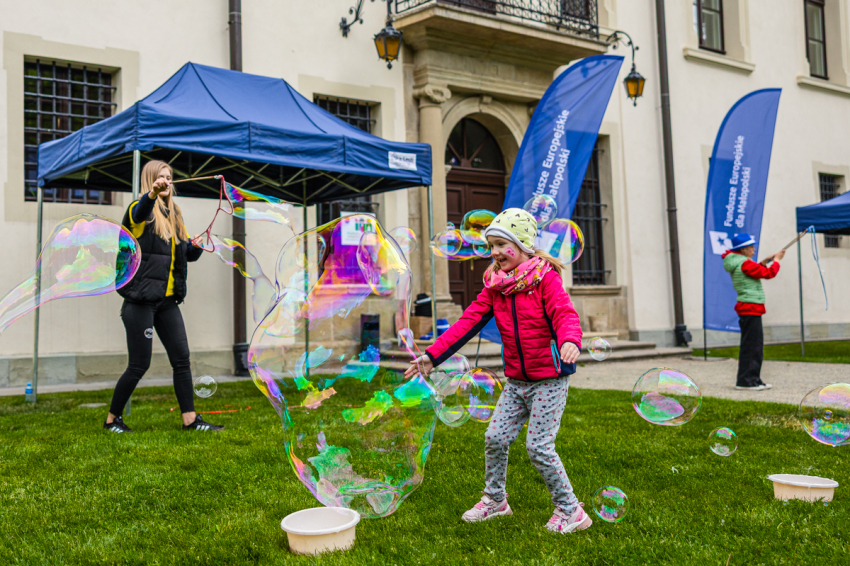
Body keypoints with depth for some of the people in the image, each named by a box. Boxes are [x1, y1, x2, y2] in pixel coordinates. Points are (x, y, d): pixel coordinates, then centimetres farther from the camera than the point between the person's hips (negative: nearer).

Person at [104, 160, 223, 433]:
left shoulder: (173, 215, 17)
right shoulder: (140, 210, -3)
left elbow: (189, 254, 15)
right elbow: (139, 213, -29)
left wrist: (197, 246, -7)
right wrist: (153, 193, -49)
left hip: (167, 300, 6)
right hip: (141, 300, -6)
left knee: (182, 359, 2)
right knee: (139, 364, -2)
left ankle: (190, 418, 8)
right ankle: (112, 419, 16)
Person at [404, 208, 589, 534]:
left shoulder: (545, 279, -12)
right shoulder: (495, 286, 6)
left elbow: (565, 315, -26)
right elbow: (468, 323, 2)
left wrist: (569, 341, -49)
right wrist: (431, 356, -5)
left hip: (550, 378, -6)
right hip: (516, 380, 6)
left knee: (538, 446, -8)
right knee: (495, 437, 4)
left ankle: (569, 510, 10)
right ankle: (495, 499, 26)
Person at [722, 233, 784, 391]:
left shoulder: (737, 263, 14)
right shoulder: (745, 264, -15)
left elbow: (755, 271, 30)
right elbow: (769, 273, -11)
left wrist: (764, 262, 19)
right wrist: (777, 259, 4)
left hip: (748, 308, 10)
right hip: (750, 308, -10)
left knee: (755, 345, 15)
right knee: (751, 345, -7)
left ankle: (754, 380, 20)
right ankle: (746, 381, -4)